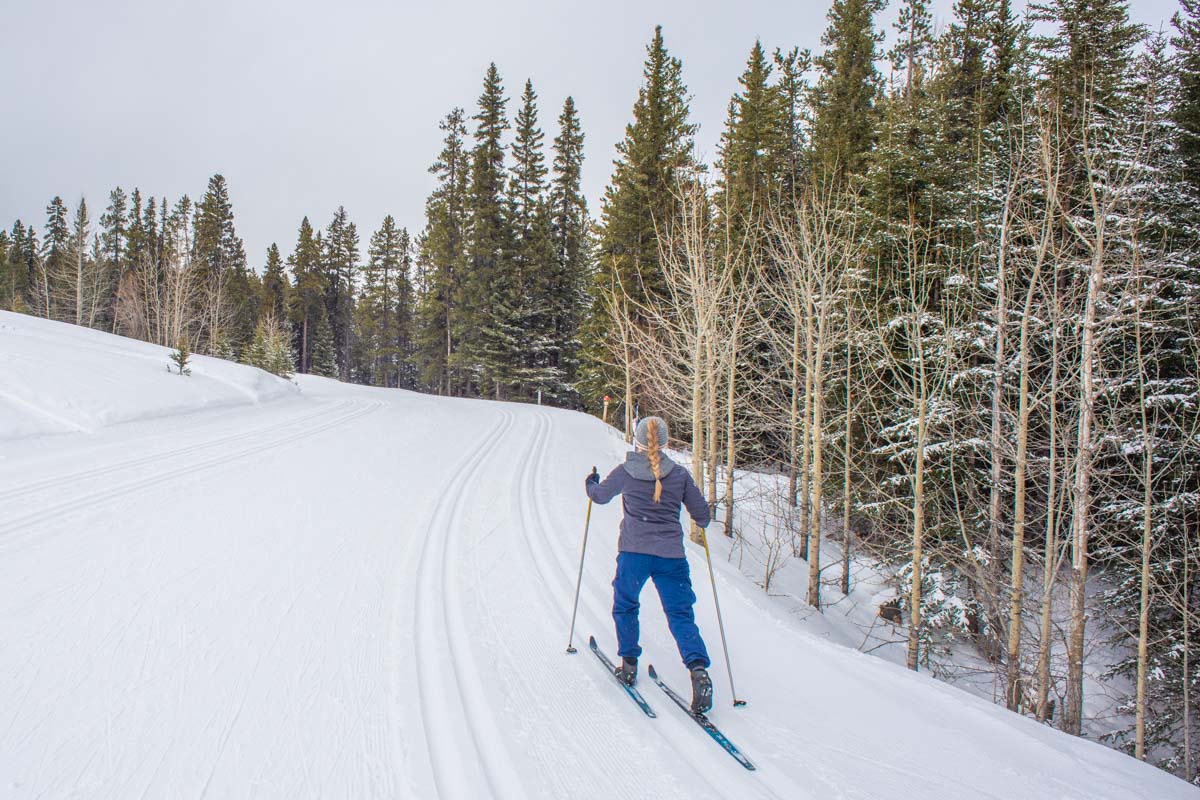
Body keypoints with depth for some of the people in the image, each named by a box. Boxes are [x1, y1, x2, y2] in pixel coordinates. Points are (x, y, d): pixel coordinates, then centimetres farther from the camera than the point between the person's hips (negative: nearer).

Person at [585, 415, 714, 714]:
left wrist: (590, 482, 38)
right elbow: (702, 515, 7)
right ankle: (698, 668, -14)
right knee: (680, 613, 5)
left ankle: (628, 664, 23)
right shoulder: (680, 474, 2)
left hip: (634, 551, -1)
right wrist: (702, 521, 31)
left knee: (625, 606, 21)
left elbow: (600, 495, 16)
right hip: (671, 554, 1)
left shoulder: (625, 471, 0)